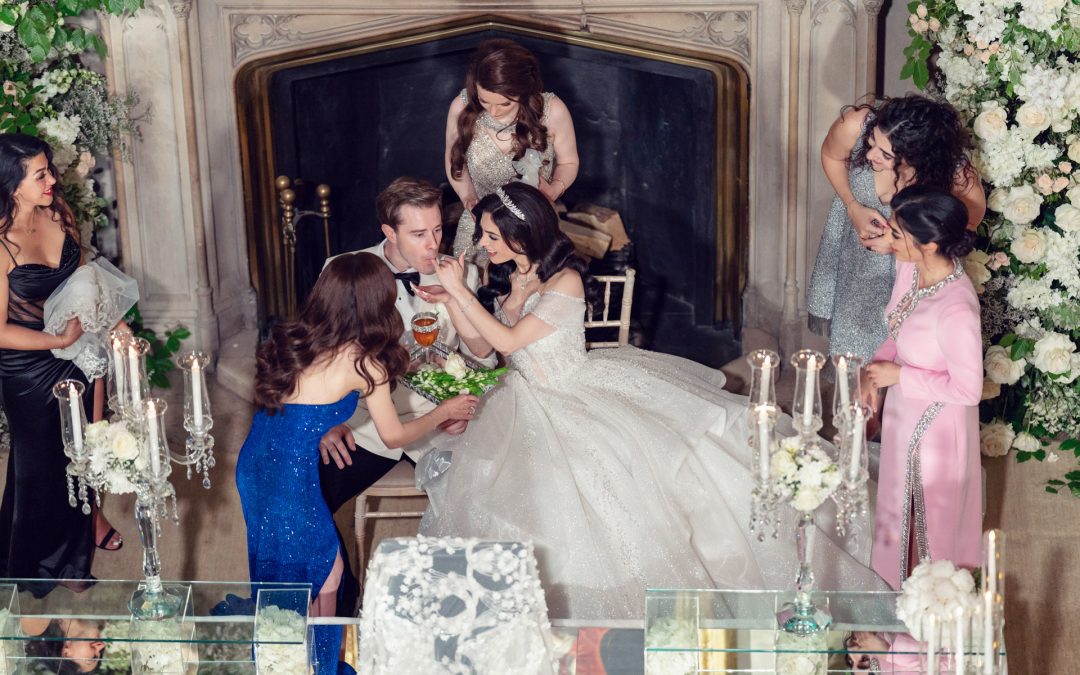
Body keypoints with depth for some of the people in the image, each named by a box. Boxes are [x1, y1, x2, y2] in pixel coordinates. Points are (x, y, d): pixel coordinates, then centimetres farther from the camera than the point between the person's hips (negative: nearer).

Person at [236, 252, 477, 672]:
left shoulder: (295, 338, 5)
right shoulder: (363, 361, -12)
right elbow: (394, 436, 0)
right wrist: (445, 412, 14)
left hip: (253, 464, 7)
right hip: (292, 476, -7)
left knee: (278, 567, 23)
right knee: (324, 575, 13)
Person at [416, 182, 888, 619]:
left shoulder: (564, 281, -19)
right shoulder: (505, 276, 3)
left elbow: (509, 340, -23)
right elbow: (479, 345, 8)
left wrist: (461, 292, -20)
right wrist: (451, 300, -6)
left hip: (579, 391, -6)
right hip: (530, 402, 6)